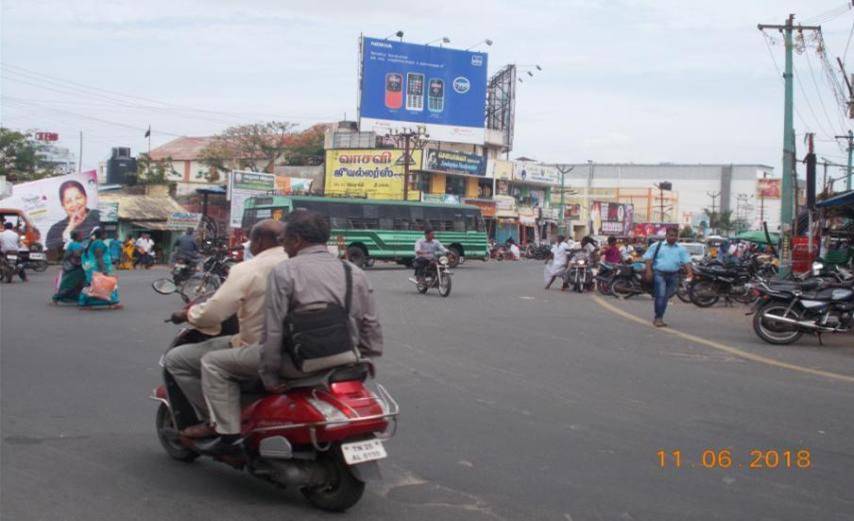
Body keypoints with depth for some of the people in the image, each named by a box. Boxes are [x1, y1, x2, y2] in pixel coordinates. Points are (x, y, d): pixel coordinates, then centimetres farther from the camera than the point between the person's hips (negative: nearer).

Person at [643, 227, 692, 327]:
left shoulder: (681, 249, 12)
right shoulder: (657, 246, 7)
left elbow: (687, 261, 3)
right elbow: (648, 258, 3)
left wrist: (689, 272, -13)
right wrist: (648, 270, -9)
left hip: (673, 275, 3)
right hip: (659, 273, -3)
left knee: (666, 297, 6)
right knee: (661, 295, -15)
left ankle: (658, 318, 15)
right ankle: (659, 318, -11)